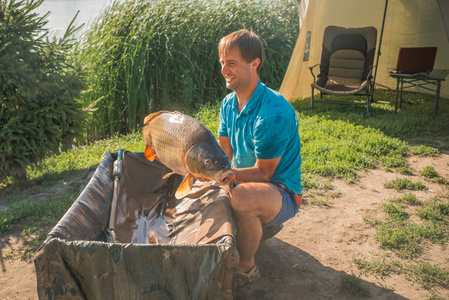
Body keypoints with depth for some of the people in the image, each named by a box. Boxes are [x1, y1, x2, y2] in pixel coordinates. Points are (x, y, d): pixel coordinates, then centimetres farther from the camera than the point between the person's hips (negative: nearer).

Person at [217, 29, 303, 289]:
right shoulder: (229, 103, 2)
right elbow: (223, 153, 8)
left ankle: (247, 268, -8)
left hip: (282, 193, -8)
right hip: (244, 181, 8)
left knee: (242, 197, -39)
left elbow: (263, 173, -23)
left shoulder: (274, 113, -25)